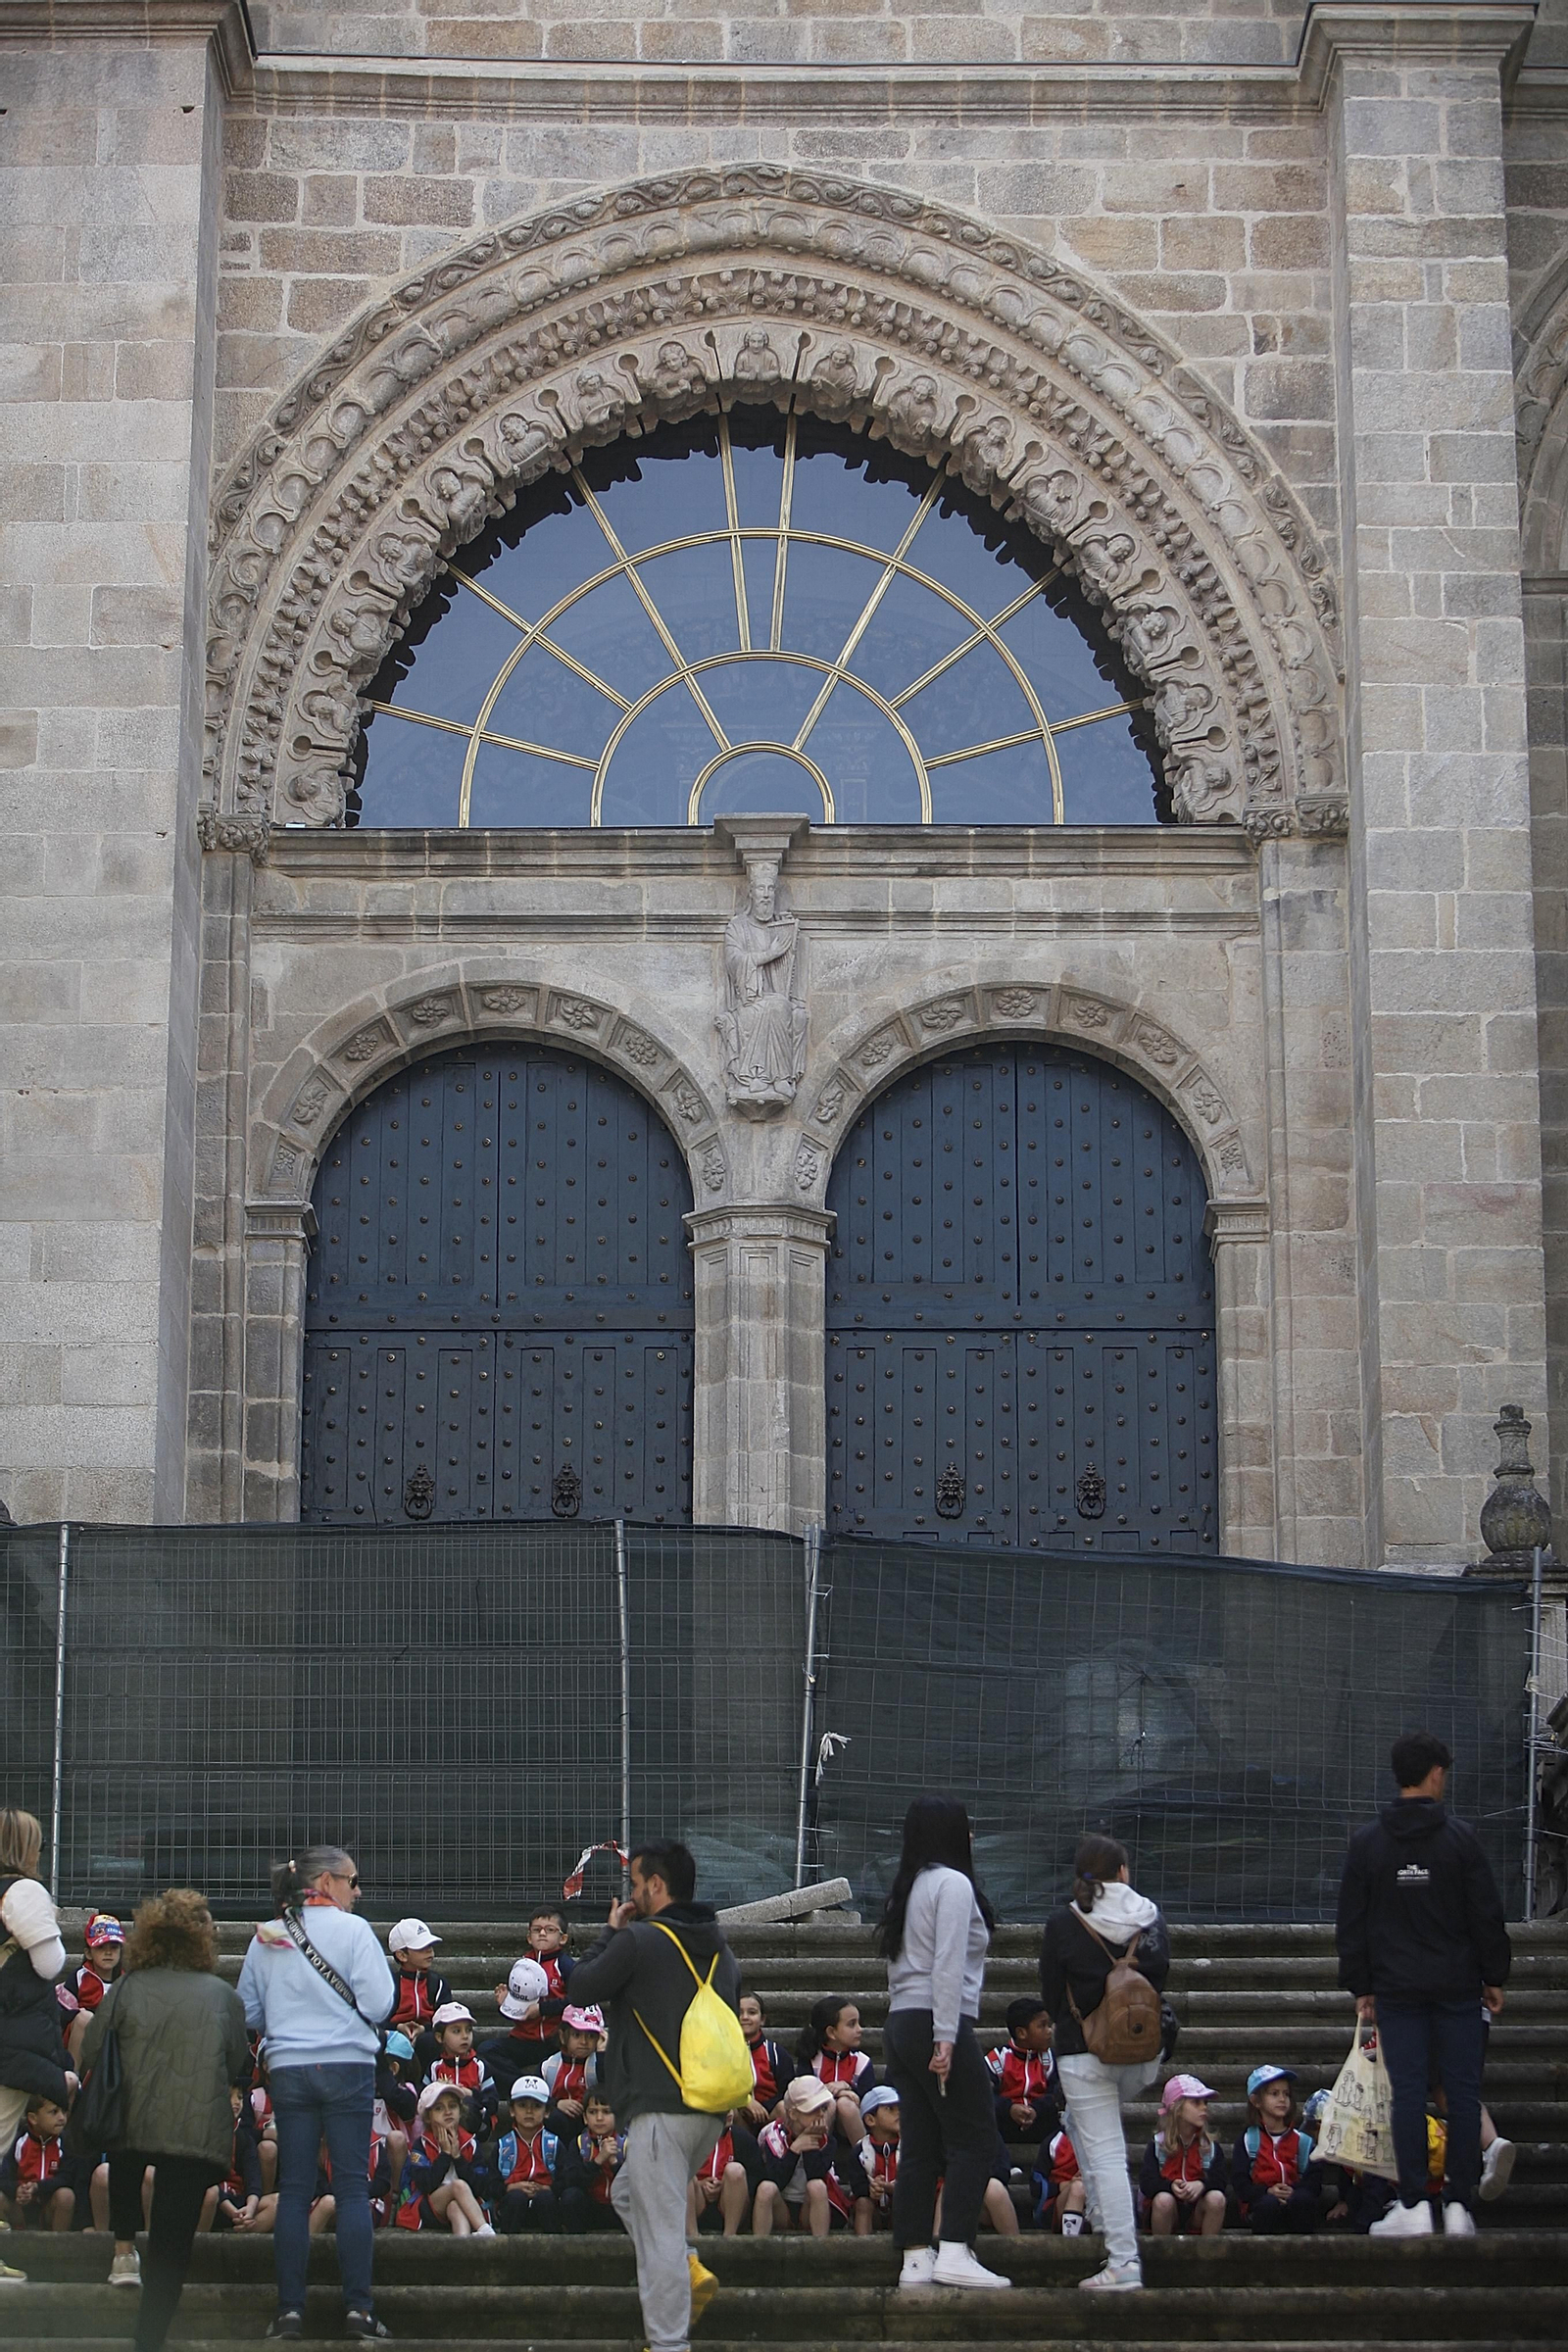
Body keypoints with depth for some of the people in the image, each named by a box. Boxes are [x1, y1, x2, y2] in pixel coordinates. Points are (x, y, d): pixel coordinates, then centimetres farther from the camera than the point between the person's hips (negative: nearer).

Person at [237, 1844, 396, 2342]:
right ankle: (358, 2306, -4)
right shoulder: (351, 1929, -5)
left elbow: (248, 2011, 10)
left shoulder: (265, 1937, 7)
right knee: (353, 2185, 0)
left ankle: (290, 2308, 2)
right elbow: (378, 2003, -10)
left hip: (287, 2071, 3)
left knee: (293, 2188, 6)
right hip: (348, 2067, -3)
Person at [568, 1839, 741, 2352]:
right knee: (629, 2193, 24)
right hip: (713, 2109, 8)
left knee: (660, 2227, -5)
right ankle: (690, 2272, 10)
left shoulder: (639, 1940, -10)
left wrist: (610, 1933, 11)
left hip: (661, 2107, -8)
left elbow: (581, 1988, 0)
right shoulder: (719, 1948, 14)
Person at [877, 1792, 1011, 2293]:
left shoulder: (905, 1889, 20)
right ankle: (955, 2253, -14)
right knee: (974, 2139, -6)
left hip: (899, 2024, 9)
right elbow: (948, 1966, -15)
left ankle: (915, 2260, 4)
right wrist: (946, 2038, -19)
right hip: (935, 2024, -9)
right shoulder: (953, 1883, -6)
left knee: (919, 2146, 7)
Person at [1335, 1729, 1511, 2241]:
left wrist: (1361, 1986, 11)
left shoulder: (1367, 1842, 1)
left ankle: (1413, 2207, 0)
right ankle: (1460, 2205, 3)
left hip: (1397, 1990, 1)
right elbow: (1487, 1914, -3)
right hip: (1458, 1987, -1)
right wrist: (1494, 1976, 7)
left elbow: (1351, 1923, 4)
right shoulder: (1459, 1837, -5)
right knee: (1464, 2094, 4)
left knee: (1408, 2094, 2)